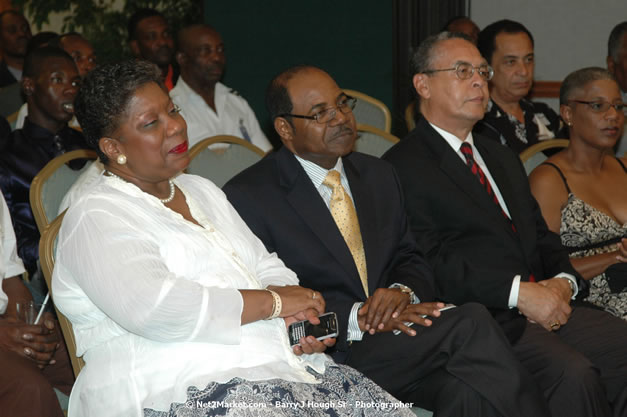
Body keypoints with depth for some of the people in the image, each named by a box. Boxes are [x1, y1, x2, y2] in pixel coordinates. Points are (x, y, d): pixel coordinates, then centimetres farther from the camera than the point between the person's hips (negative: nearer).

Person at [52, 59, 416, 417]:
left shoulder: (202, 191, 24)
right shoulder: (96, 219, -4)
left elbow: (265, 265, 24)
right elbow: (153, 308, -19)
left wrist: (298, 309, -1)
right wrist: (273, 301, -11)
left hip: (283, 364, 8)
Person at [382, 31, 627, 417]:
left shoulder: (503, 158, 26)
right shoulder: (404, 165, -2)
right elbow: (428, 262, -13)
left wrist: (561, 281, -1)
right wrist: (519, 291, -18)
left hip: (546, 307, 7)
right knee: (573, 373, -29)